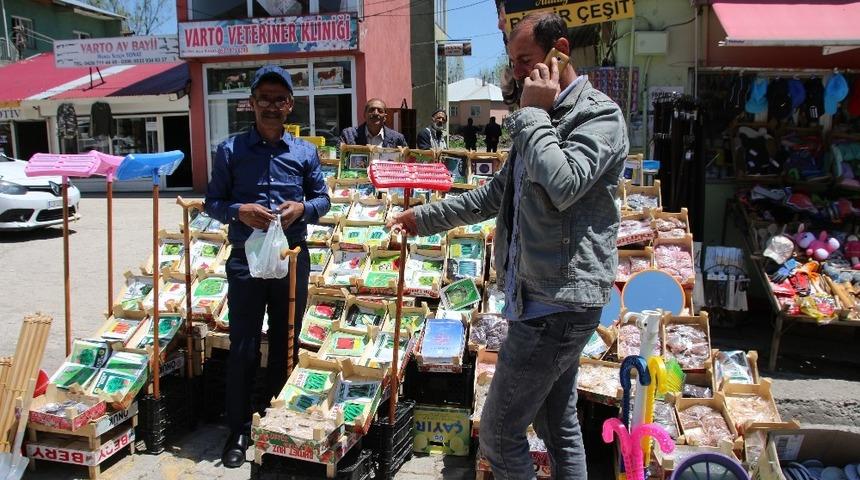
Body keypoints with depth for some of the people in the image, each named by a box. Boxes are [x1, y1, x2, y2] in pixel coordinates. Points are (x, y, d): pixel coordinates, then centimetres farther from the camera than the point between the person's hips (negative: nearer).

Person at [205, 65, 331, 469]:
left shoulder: (305, 152, 5)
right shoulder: (230, 151, 0)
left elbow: (323, 198, 10)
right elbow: (212, 202, 3)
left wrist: (302, 209, -12)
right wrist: (239, 212, -17)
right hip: (246, 261, -2)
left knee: (285, 345, 14)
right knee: (243, 348, 3)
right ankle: (239, 431, 18)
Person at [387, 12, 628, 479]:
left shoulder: (600, 115, -10)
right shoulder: (544, 120, 18)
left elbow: (562, 185, -29)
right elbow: (496, 193, 24)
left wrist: (533, 113, -15)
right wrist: (424, 218, 22)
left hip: (558, 301, -9)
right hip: (546, 298, 9)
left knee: (499, 433, -2)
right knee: (558, 426, 18)